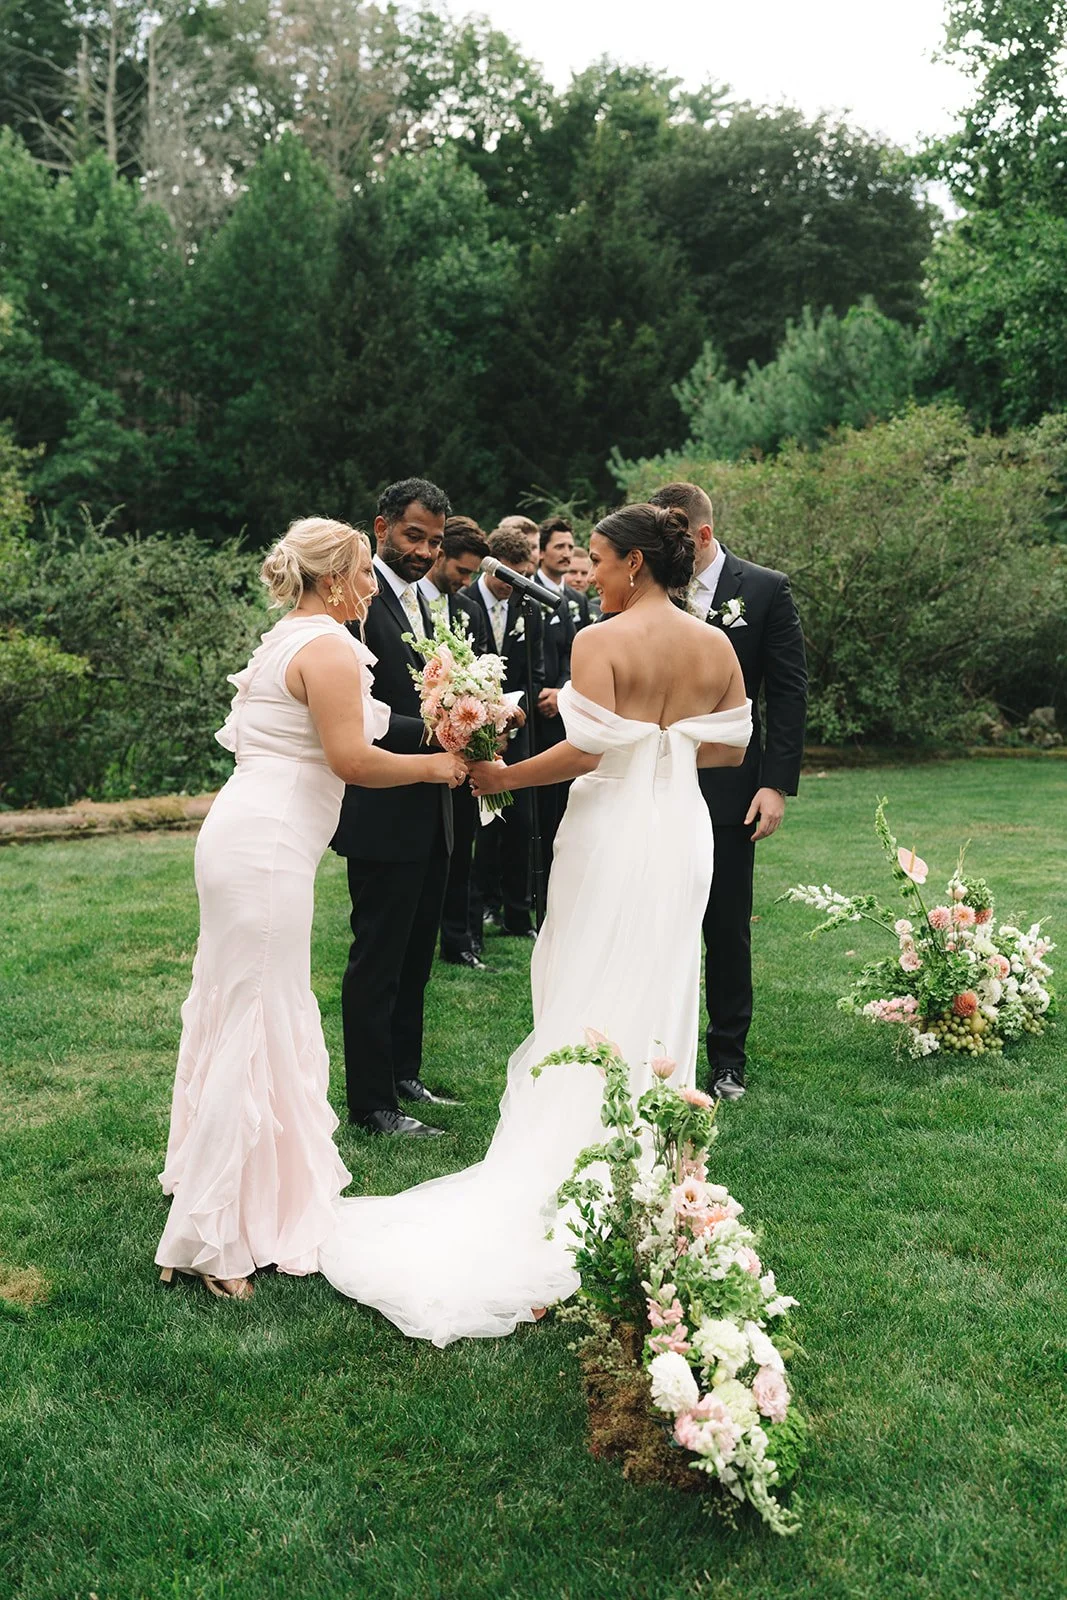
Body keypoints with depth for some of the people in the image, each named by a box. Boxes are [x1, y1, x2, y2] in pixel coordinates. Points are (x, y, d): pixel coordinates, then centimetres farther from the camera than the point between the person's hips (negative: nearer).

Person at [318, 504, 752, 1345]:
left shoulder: (602, 643, -14)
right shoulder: (717, 647, 3)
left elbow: (585, 749, -19)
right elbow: (732, 746, 8)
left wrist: (503, 776, -8)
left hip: (615, 833, -5)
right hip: (684, 835, 6)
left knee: (593, 1000, 6)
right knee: (661, 1001, 15)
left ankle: (579, 1175, 13)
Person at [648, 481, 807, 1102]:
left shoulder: (766, 590, -2)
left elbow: (789, 693, -4)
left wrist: (777, 784, -10)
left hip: (728, 789, -2)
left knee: (728, 929, 8)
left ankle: (729, 1060, 22)